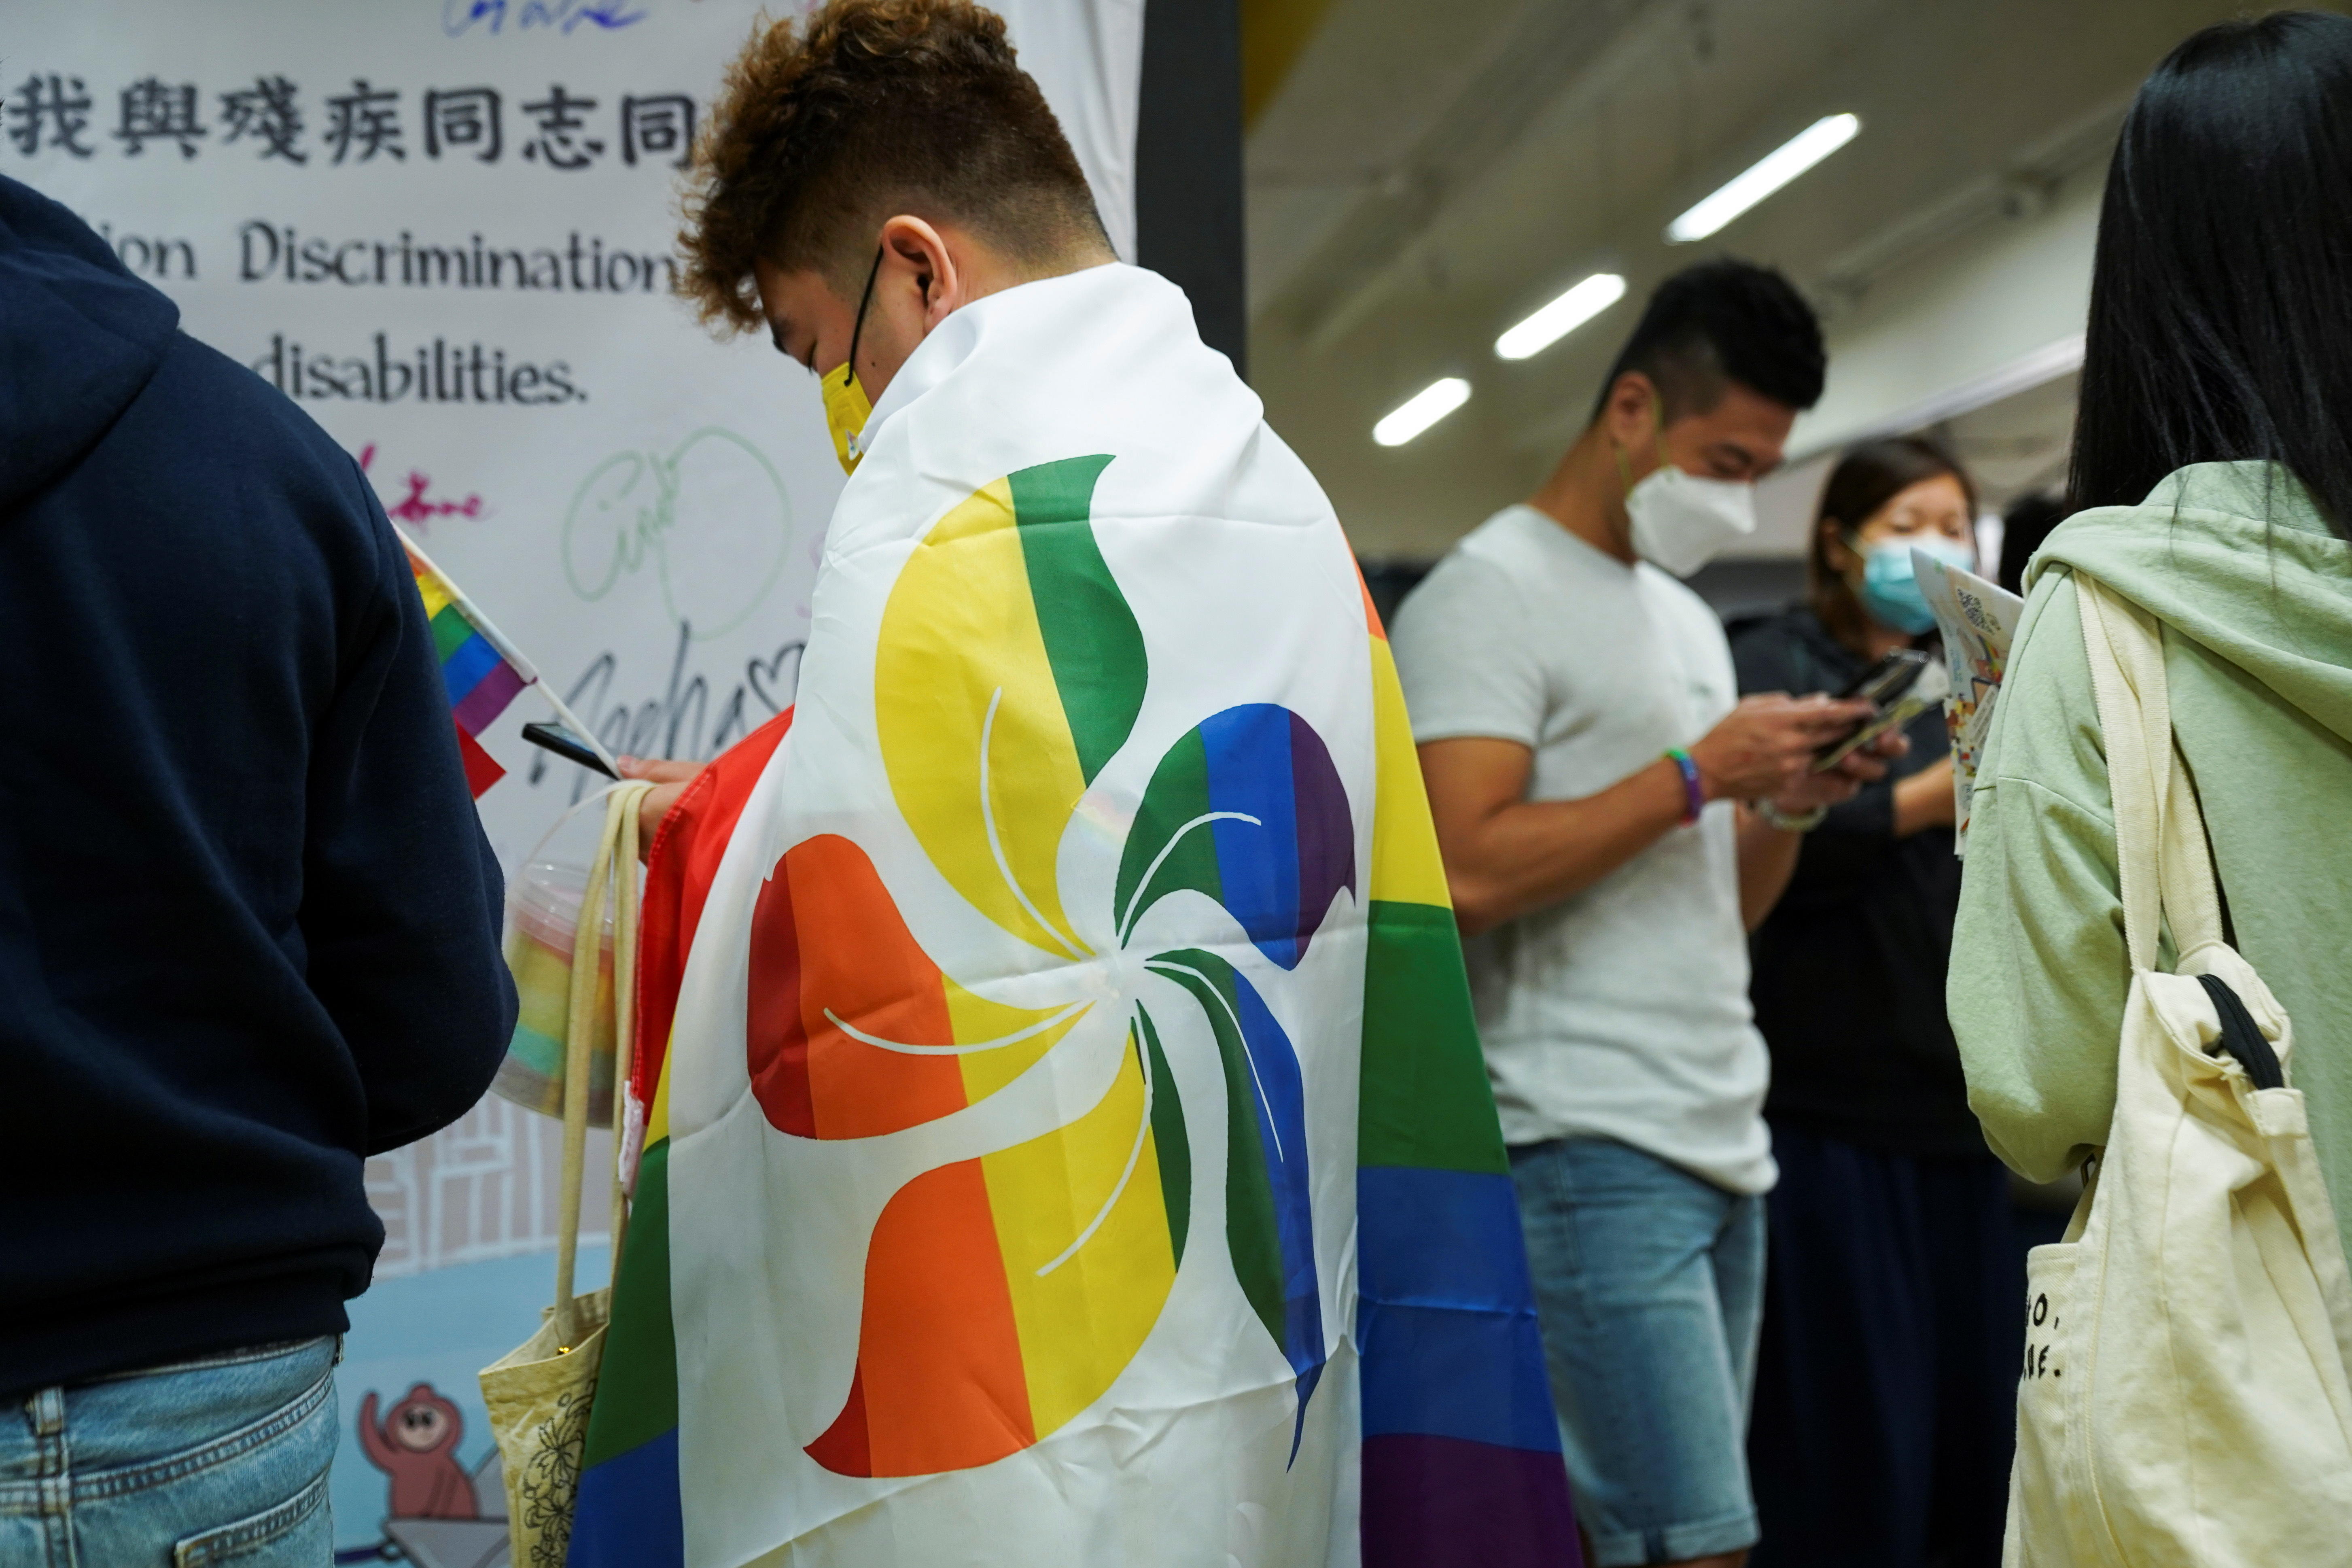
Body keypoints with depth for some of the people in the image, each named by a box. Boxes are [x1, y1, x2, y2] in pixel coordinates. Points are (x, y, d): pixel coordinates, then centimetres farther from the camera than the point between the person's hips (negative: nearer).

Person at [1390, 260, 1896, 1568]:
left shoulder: (1691, 617, 21)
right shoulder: (1489, 594, -6)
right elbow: (1463, 874, -19)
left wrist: (1792, 805, 3)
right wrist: (1698, 773, -14)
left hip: (1729, 1140, 9)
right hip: (1594, 1153, -8)